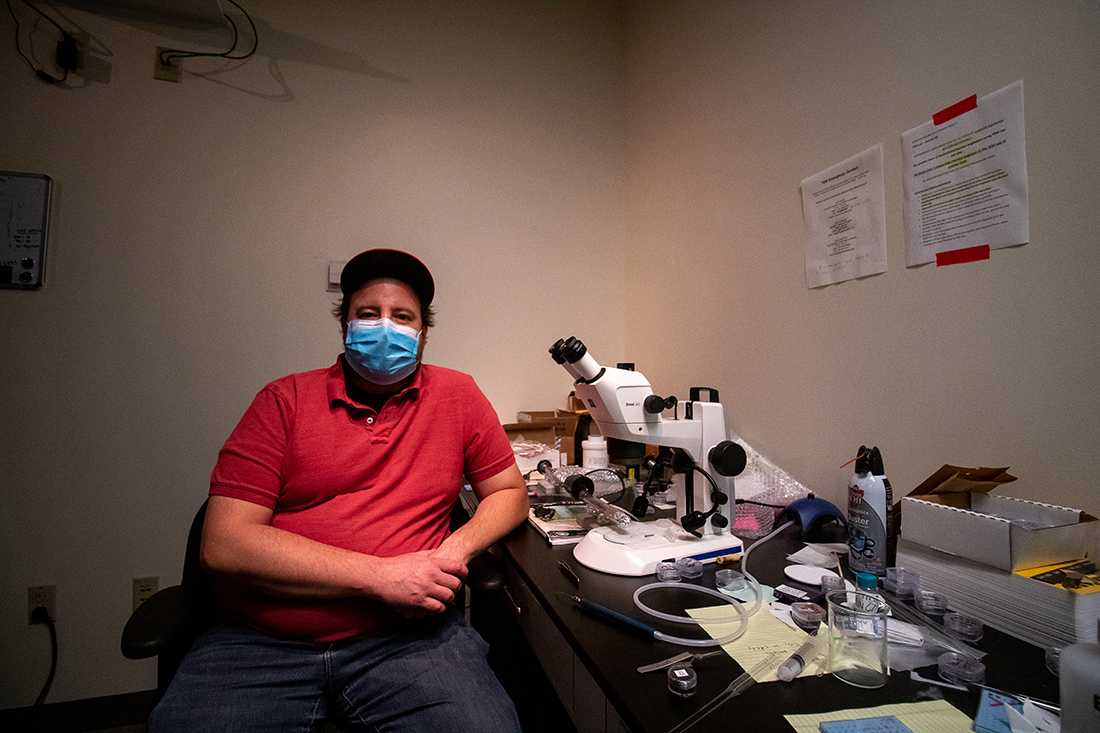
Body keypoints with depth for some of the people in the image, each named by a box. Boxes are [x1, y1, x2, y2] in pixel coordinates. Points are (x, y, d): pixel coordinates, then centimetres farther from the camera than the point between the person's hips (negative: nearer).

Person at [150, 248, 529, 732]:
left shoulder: (457, 395, 3)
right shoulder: (285, 400, 0)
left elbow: (509, 492, 11)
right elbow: (224, 543, -7)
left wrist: (458, 548, -11)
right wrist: (378, 575, -14)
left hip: (407, 636, 0)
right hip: (260, 643, 1)